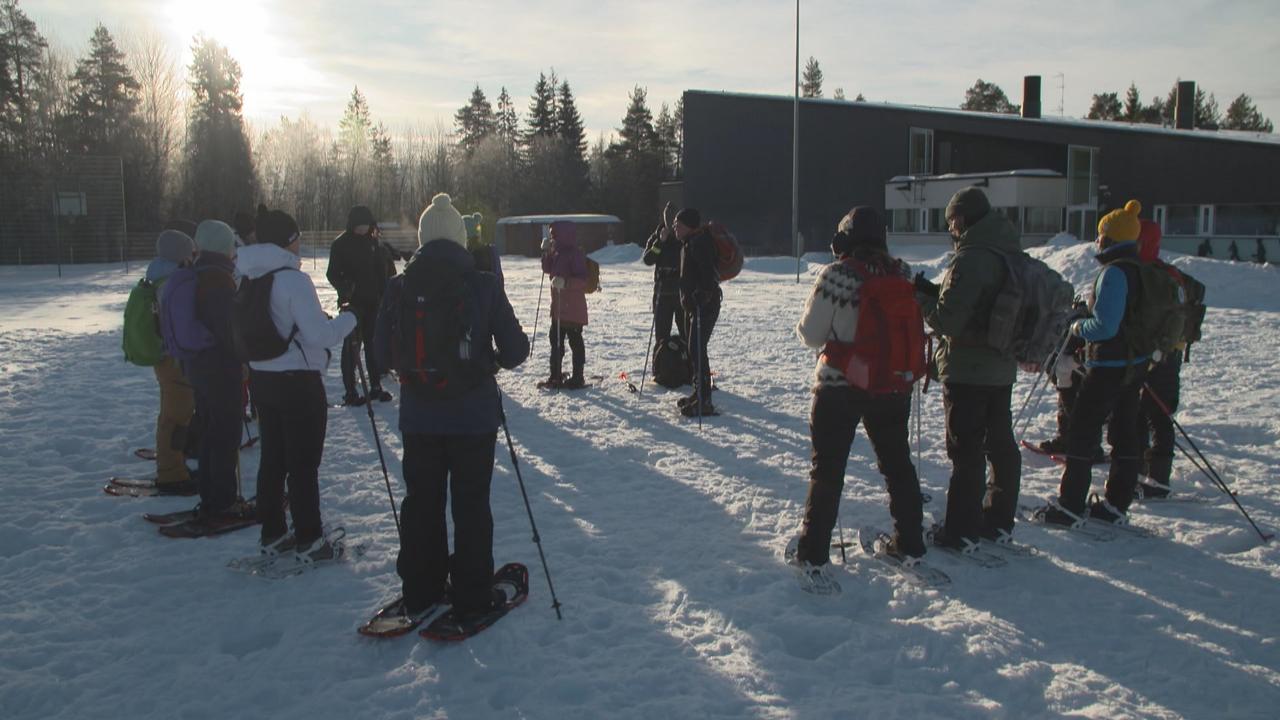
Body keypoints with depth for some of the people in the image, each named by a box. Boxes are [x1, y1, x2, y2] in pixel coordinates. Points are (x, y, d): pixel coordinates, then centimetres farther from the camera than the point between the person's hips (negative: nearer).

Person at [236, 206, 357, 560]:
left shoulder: (251, 278, 5)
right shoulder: (294, 279, -20)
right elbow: (319, 335, -24)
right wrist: (351, 317, -7)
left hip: (262, 378, 8)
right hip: (299, 382, -8)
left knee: (272, 459, 17)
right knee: (304, 464, 2)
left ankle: (272, 534, 26)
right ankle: (308, 541, 11)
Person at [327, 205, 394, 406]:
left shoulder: (375, 243, 7)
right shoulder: (341, 244, -5)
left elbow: (388, 270, 12)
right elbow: (333, 273, -5)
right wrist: (344, 289, -23)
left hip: (374, 302, 4)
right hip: (352, 302, -4)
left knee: (374, 344, 10)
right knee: (352, 346, -2)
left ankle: (375, 386, 19)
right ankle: (350, 391, 3)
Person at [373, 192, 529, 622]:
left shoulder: (399, 288, -5)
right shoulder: (483, 285, -10)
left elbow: (383, 355, 1)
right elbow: (515, 350, -8)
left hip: (419, 417, 2)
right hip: (474, 416, -2)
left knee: (421, 501, 16)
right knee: (471, 504, 9)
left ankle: (419, 592, 26)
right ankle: (471, 598, 16)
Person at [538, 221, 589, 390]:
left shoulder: (576, 254, -16)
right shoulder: (557, 253, 11)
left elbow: (582, 280, -20)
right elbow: (547, 269, 17)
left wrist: (565, 282, -33)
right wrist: (545, 251, 7)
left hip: (573, 307, -9)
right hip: (558, 306, 9)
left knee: (575, 341, -2)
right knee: (555, 340, 14)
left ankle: (577, 378, 5)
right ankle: (555, 376, 24)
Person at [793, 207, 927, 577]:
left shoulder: (836, 275, -17)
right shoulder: (902, 274, -3)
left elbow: (811, 334, -12)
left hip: (839, 387, -4)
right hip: (892, 386, 4)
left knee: (827, 470, 7)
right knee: (898, 464, 19)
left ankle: (813, 552, 12)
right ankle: (910, 545, 28)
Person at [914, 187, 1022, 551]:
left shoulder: (971, 258, -20)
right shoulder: (1010, 254, 8)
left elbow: (948, 320, -21)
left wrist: (920, 296, -5)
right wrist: (932, 290, 5)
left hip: (967, 370, -9)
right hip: (1002, 367, 9)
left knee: (966, 451, -1)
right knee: (1001, 444, 16)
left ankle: (961, 531, 6)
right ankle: (999, 521, 27)